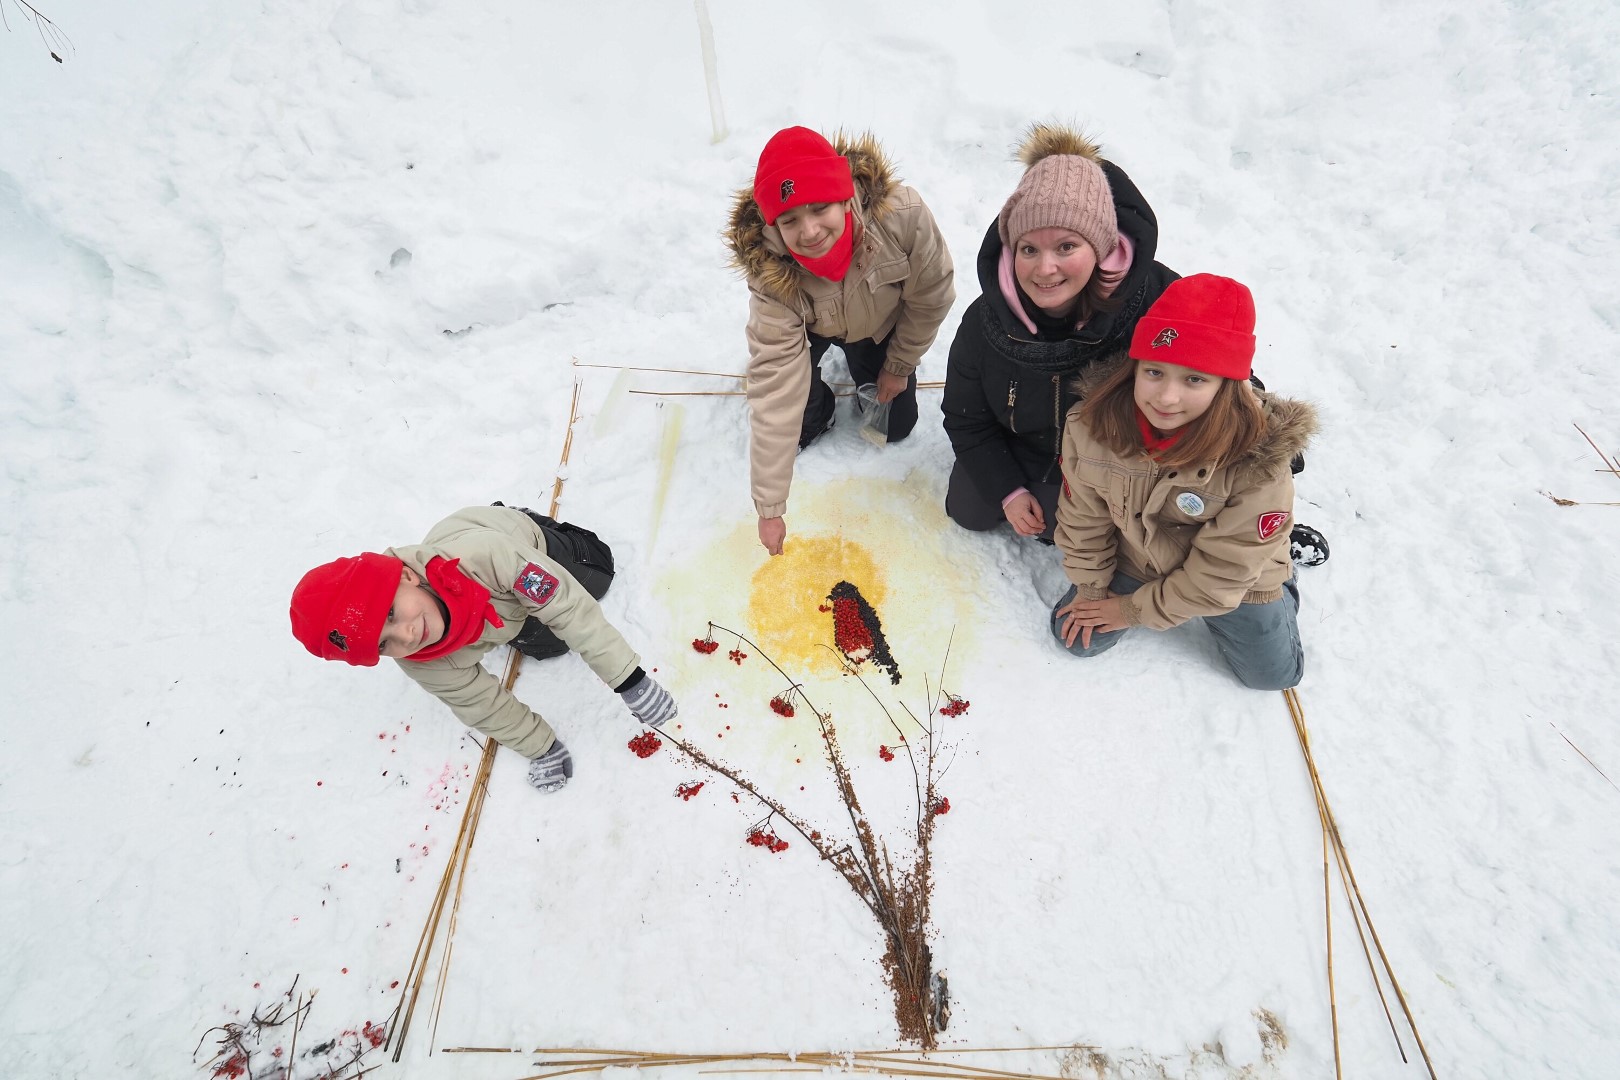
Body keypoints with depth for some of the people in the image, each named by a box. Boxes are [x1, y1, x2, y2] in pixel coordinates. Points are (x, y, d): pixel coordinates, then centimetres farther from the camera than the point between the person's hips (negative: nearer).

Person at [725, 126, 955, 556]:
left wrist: (900, 364, -7)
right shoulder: (771, 275, -39)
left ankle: (864, 363, 31)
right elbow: (774, 389, -40)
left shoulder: (902, 214, -41)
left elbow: (930, 297, -20)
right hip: (809, 328, 0)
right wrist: (770, 508, -39)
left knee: (894, 426, 3)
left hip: (883, 324, 1)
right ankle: (819, 408, 23)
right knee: (797, 427, -13)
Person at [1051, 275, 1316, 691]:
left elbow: (1220, 572, -25)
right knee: (1077, 637, 6)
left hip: (1232, 580, -1)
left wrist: (1136, 610, -18)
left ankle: (1280, 586, 41)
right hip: (1131, 559, 2)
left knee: (1273, 673, 14)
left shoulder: (1259, 460, -36)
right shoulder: (1092, 424, -29)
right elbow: (1082, 515, -12)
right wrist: (1090, 587, -3)